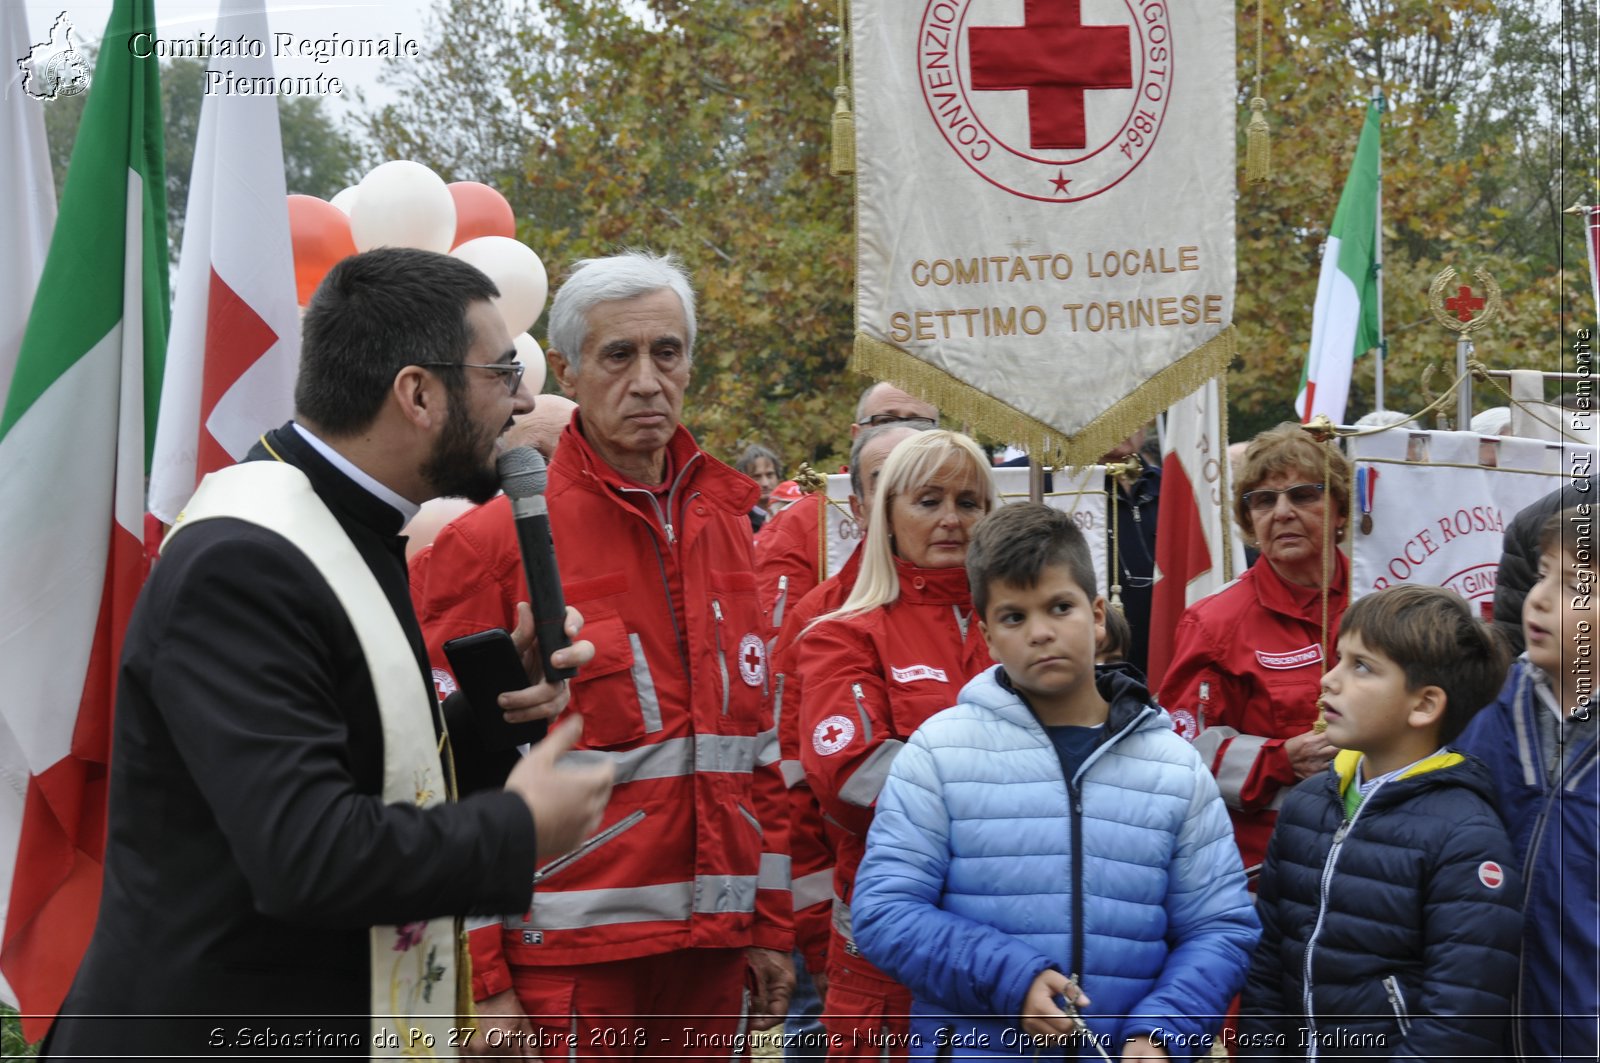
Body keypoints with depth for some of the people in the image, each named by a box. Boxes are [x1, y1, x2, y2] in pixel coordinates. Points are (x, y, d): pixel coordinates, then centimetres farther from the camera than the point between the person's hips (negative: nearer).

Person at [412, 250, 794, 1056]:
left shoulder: (724, 525, 10)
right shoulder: (493, 541, -7)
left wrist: (771, 923, 11)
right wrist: (479, 979, -11)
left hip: (710, 955, 5)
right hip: (563, 956, -5)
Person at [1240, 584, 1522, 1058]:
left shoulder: (1465, 838, -17)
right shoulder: (1306, 803, 3)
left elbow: (1459, 1024, -21)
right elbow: (1268, 958, 7)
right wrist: (1256, 1051, 2)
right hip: (1301, 1049, 6)